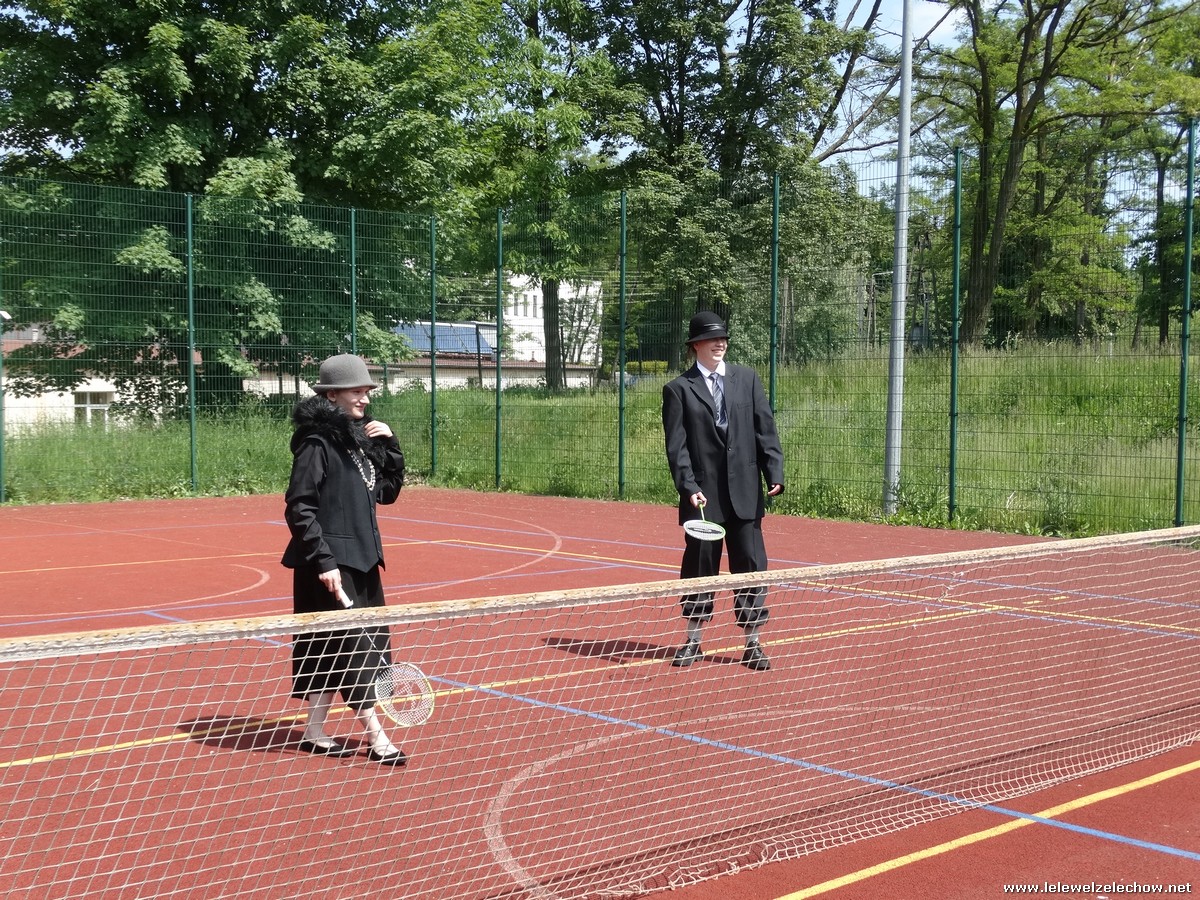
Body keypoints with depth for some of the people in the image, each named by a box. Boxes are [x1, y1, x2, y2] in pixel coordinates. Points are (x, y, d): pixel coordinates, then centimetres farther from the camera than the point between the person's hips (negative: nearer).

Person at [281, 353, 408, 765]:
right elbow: (299, 508, -16)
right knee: (354, 646, -5)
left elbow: (387, 492, 18)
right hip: (332, 563, -9)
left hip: (362, 559, 9)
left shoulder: (360, 437, 11)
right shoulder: (318, 442, -12)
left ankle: (314, 732, 22)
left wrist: (389, 447, 5)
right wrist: (323, 560, -21)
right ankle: (377, 738, 1)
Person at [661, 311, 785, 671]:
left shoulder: (747, 378, 8)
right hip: (703, 495, -2)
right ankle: (693, 641, 22)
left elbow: (765, 429, 5)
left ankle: (751, 644, 14)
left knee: (751, 566, 3)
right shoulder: (678, 389, 1)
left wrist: (774, 474, -4)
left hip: (745, 493, 2)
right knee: (699, 567, 8)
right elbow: (677, 446, -4)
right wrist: (689, 488, -15)